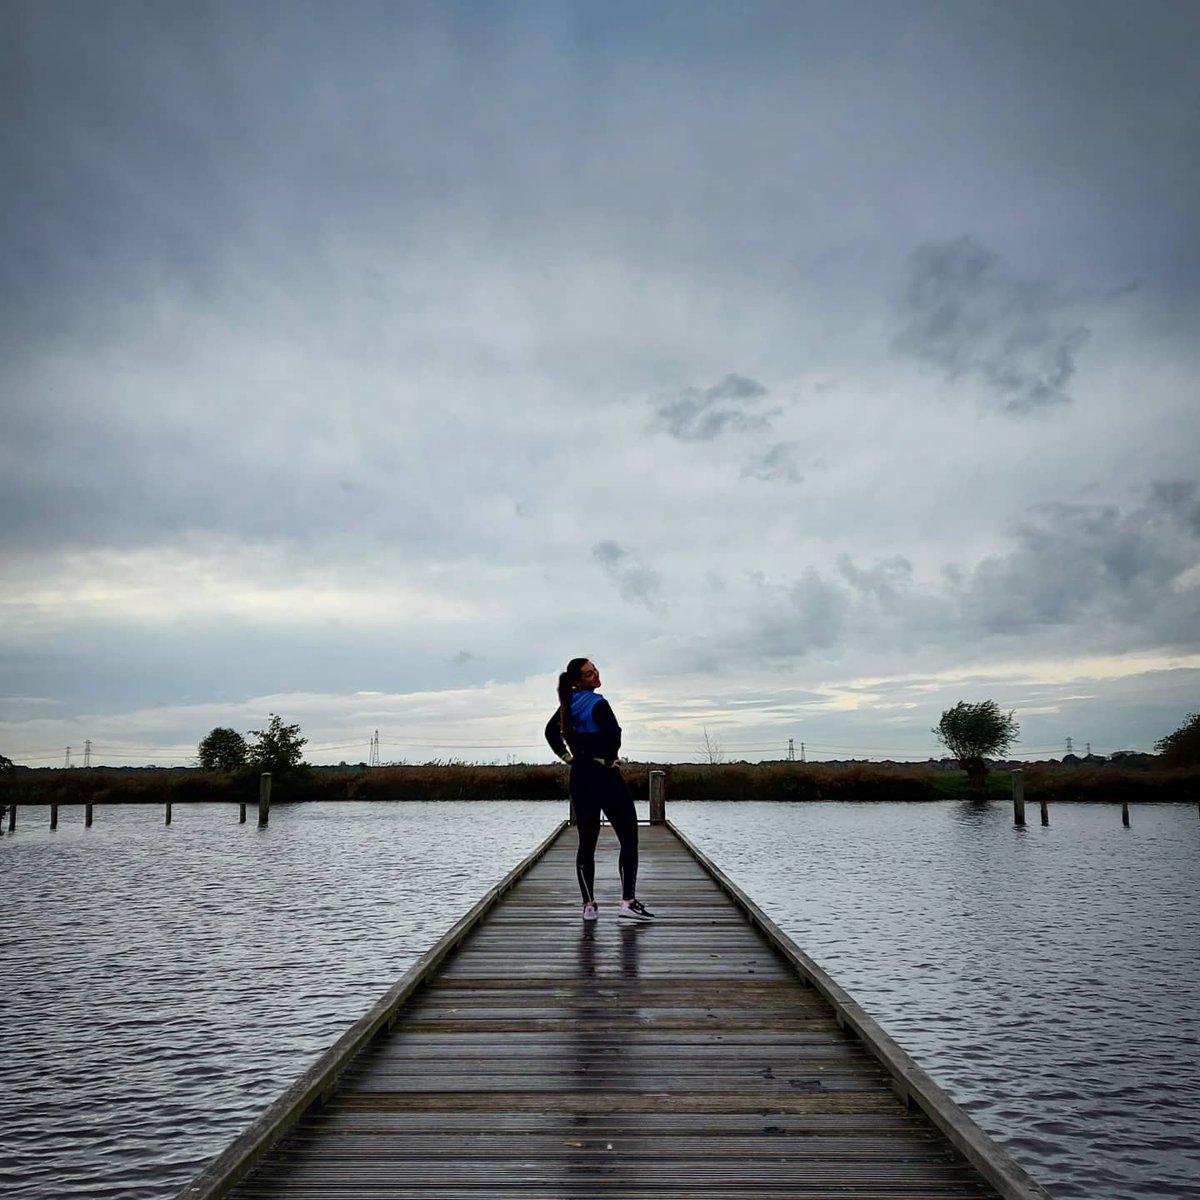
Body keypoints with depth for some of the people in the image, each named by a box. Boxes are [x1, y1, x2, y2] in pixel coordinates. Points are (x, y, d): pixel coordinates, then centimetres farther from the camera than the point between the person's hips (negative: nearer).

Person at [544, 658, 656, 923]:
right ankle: (628, 901, -5)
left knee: (587, 842, 11)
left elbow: (550, 731, 20)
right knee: (629, 839, 0)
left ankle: (589, 905, 11)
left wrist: (566, 756, 13)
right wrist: (608, 759, -14)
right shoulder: (598, 704, -15)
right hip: (604, 777, -7)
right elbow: (614, 734, -29)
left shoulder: (569, 704, 9)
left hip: (579, 778, 7)